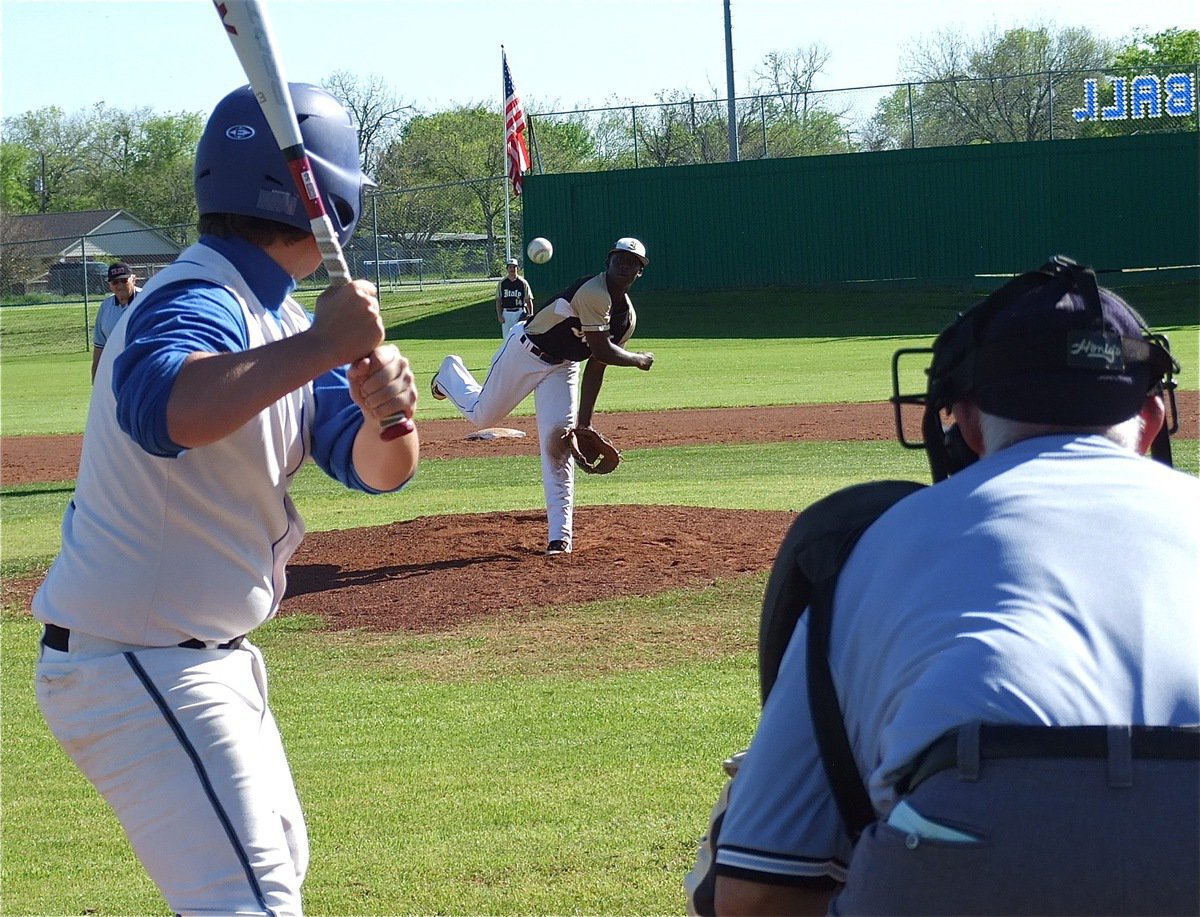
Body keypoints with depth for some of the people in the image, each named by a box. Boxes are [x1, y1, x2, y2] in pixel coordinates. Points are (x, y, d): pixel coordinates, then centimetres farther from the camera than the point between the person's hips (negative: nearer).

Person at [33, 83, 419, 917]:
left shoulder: (280, 319, 7)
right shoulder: (200, 300, -22)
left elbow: (373, 468, 1)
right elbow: (160, 410, -45)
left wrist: (387, 415, -21)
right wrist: (320, 346, -39)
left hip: (210, 656, 10)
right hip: (135, 668, -10)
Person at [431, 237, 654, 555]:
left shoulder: (628, 316, -5)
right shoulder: (594, 294, -31)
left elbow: (596, 366, 0)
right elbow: (601, 351, -35)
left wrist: (584, 422, -3)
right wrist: (638, 359, -17)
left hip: (563, 367, 6)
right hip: (526, 351, -6)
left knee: (558, 444, -7)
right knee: (481, 415, 10)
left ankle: (560, 535, -5)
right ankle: (451, 373, 45)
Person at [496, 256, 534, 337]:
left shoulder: (523, 282, 3)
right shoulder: (502, 283, 7)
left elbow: (528, 300, 1)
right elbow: (498, 300, 8)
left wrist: (531, 314, -10)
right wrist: (499, 315, -3)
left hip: (520, 313, -2)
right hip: (506, 313, 2)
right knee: (507, 337, 2)